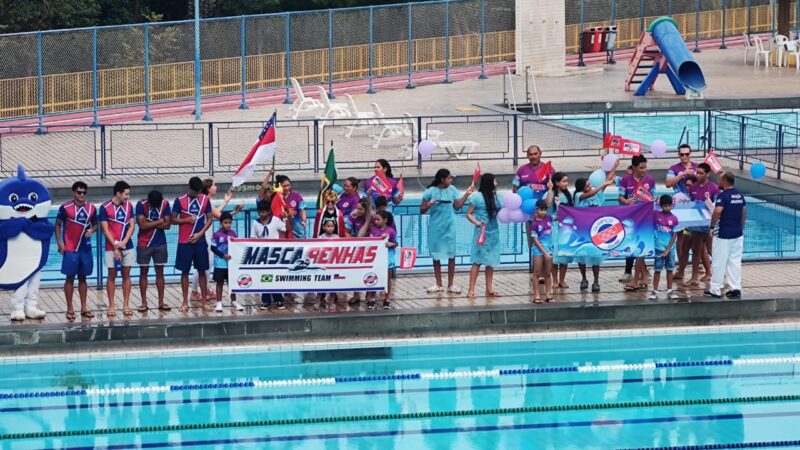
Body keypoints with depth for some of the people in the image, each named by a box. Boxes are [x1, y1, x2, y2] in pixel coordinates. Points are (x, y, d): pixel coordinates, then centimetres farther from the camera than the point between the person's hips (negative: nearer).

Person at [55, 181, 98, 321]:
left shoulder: (91, 208, 5)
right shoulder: (65, 208, -6)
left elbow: (95, 224, 15)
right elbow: (58, 225, 0)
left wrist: (92, 230, -8)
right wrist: (59, 242, -8)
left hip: (85, 248, 4)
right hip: (70, 249, -4)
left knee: (83, 277, 10)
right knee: (70, 278, 0)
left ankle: (84, 307, 17)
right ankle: (70, 309, 4)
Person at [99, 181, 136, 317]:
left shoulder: (129, 206, 5)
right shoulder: (105, 207, -7)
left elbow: (132, 225, 3)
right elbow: (105, 229, -8)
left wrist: (124, 242, -11)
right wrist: (115, 247, -11)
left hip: (127, 246, 3)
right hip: (112, 247, -3)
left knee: (126, 275, 5)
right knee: (112, 275, 1)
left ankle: (126, 305, 9)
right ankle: (111, 306, 6)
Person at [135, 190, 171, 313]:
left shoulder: (165, 204, -5)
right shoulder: (141, 204, -14)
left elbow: (167, 225, -8)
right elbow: (142, 225, -20)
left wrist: (150, 224, -16)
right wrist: (158, 222, -12)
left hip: (160, 243, 2)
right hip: (144, 244, -2)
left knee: (160, 272, 5)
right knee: (143, 272, 1)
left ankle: (161, 302, 10)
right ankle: (144, 303, 6)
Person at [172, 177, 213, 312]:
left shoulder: (205, 200, 3)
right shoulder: (180, 200, -4)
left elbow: (209, 219, 6)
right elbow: (173, 219, 0)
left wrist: (200, 233, -6)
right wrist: (187, 220, -16)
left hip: (200, 241, 2)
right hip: (184, 242, -2)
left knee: (202, 270, 6)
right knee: (185, 271, 2)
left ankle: (204, 300, 13)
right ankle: (185, 301, 7)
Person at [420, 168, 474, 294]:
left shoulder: (452, 190, 0)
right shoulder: (430, 192, -8)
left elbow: (457, 206, 3)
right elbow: (422, 210, -4)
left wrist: (466, 194, -4)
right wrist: (428, 205, -24)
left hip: (449, 227, 2)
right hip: (435, 227, -2)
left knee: (451, 255, 1)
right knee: (436, 255, 6)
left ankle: (450, 285, 9)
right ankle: (438, 285, 16)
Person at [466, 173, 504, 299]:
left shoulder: (496, 197, 7)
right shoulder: (477, 197, -9)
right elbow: (469, 214, -8)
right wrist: (476, 222, -24)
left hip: (493, 233, 6)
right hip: (482, 233, -6)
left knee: (491, 261, 9)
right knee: (478, 261, -6)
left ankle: (489, 289, 15)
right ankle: (471, 290, -4)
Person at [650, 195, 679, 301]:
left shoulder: (674, 219, -2)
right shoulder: (656, 215, -2)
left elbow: (674, 235, -3)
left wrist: (667, 250, -7)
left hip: (670, 248, 2)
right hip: (659, 247, -2)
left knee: (670, 269, 8)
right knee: (657, 270, 0)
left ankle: (669, 291, 15)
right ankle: (655, 291, 5)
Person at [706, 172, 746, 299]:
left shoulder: (723, 195, -15)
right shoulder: (740, 195, 8)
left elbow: (717, 212, -27)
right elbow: (744, 213, 13)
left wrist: (712, 226, -14)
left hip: (723, 235, -7)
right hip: (738, 234, 7)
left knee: (719, 262, 1)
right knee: (735, 261, 10)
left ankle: (715, 290, 7)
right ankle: (735, 288, 10)